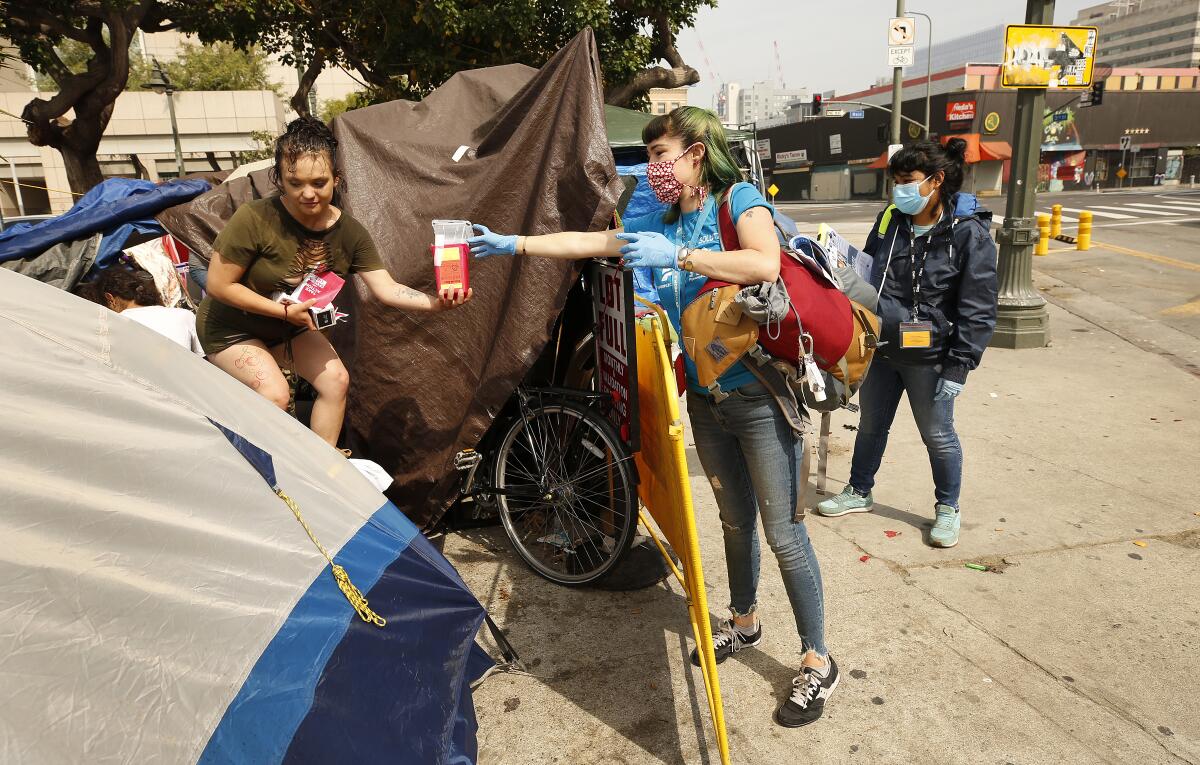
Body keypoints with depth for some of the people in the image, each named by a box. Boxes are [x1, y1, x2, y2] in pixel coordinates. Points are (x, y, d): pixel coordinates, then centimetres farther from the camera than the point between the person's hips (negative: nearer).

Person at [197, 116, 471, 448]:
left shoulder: (349, 232, -16)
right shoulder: (255, 220, -31)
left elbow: (385, 288, -20)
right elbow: (218, 286, -24)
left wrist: (435, 302, -36)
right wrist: (284, 311, -28)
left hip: (288, 326, 6)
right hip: (232, 329, -5)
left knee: (335, 380, -5)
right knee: (275, 394, -21)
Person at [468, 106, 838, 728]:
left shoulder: (738, 199, -9)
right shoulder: (661, 225, 10)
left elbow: (765, 264, -27)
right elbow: (586, 242, 12)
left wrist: (677, 255, -28)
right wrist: (513, 243, 8)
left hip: (760, 396, -6)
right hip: (705, 399, 6)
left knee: (784, 533, 0)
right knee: (735, 519, 20)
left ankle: (817, 662, 17)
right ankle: (744, 622, 41)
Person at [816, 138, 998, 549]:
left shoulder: (970, 233, -14)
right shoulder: (889, 221, 2)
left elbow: (977, 310, -14)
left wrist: (958, 368, -17)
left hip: (928, 357, -5)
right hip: (880, 349, 5)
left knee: (937, 435, 10)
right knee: (871, 425, 18)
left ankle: (948, 509, 31)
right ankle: (859, 492, 39)